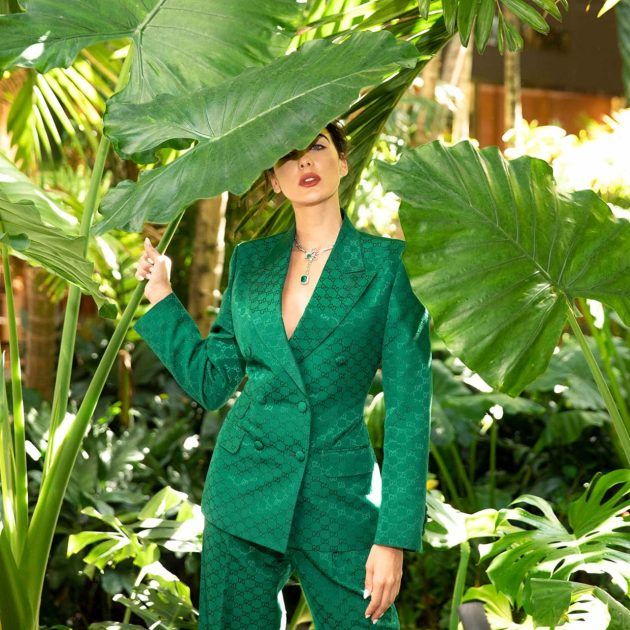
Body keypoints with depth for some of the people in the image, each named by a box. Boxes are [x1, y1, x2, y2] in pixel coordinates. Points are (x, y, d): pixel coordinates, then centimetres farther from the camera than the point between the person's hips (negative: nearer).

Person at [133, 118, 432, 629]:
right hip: (245, 491, 3)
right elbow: (211, 383, 11)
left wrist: (394, 538, -13)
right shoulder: (250, 260, 7)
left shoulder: (389, 263, -5)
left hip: (339, 501, -3)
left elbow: (408, 408, -8)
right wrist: (160, 295, 9)